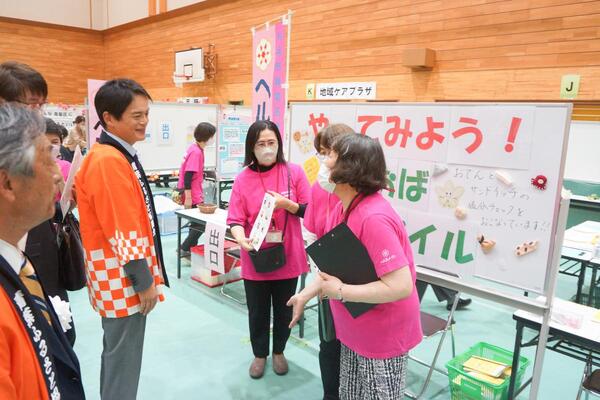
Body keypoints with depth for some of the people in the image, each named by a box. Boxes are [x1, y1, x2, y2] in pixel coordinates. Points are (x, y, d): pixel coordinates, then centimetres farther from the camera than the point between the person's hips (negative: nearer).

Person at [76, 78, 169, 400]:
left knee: (117, 350, 23)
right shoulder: (109, 161, -22)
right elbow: (123, 232, -23)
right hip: (123, 277, -10)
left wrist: (144, 275, 20)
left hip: (123, 274, 10)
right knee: (122, 355, 4)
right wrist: (145, 281, -16)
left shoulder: (115, 156, 10)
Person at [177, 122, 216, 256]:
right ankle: (184, 249, 4)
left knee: (197, 222, 16)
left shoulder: (195, 149, 8)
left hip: (195, 193, 10)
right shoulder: (196, 152, -20)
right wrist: (188, 198, -24)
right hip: (192, 195, -10)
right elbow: (188, 176, -23)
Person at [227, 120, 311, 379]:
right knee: (257, 311, 14)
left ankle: (279, 351, 41)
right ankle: (260, 354, 38)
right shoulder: (243, 178, -6)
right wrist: (243, 240, -28)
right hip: (255, 259, 0)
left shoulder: (294, 172, -6)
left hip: (287, 256, 0)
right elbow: (235, 220, -8)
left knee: (284, 309, 17)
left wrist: (286, 204, -20)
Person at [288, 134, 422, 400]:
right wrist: (307, 293, -1)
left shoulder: (374, 218, -32)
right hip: (354, 331, 8)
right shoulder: (343, 208, -3)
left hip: (382, 337, -8)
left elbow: (401, 286, -33)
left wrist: (340, 291, -25)